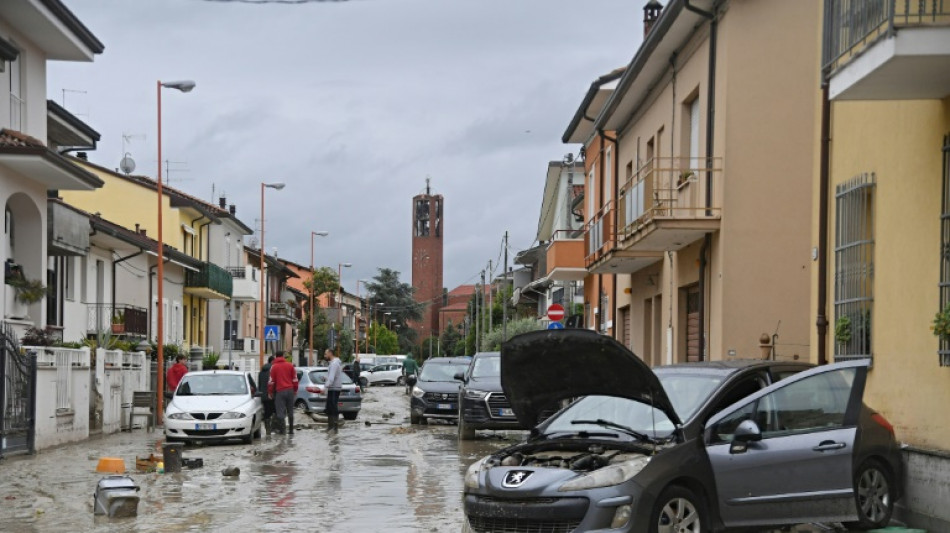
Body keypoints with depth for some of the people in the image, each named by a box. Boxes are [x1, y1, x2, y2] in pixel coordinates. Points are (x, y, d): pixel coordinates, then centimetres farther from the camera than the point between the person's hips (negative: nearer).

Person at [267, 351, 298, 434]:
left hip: (280, 391, -3)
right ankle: (291, 430, 14)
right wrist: (295, 390, 16)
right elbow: (295, 379, 7)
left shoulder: (274, 366, -3)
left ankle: (281, 429, -6)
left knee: (280, 411, -1)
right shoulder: (290, 365, 5)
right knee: (290, 411, 11)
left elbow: (271, 380, -4)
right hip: (290, 390, 3)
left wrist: (270, 392, 4)